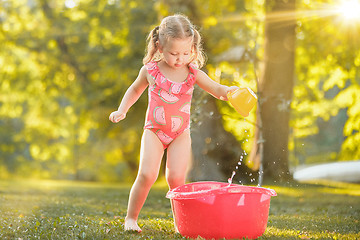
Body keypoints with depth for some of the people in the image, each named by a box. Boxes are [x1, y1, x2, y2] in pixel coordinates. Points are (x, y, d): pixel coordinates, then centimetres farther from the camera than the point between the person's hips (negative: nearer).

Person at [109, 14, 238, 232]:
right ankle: (131, 218, 1)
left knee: (176, 177, -13)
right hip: (154, 131, 0)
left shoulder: (193, 74, -5)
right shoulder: (150, 70, -4)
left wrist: (229, 91, -32)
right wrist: (122, 110, 6)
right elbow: (135, 89, 15)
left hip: (180, 133, 1)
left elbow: (217, 89, -9)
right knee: (147, 174, -16)